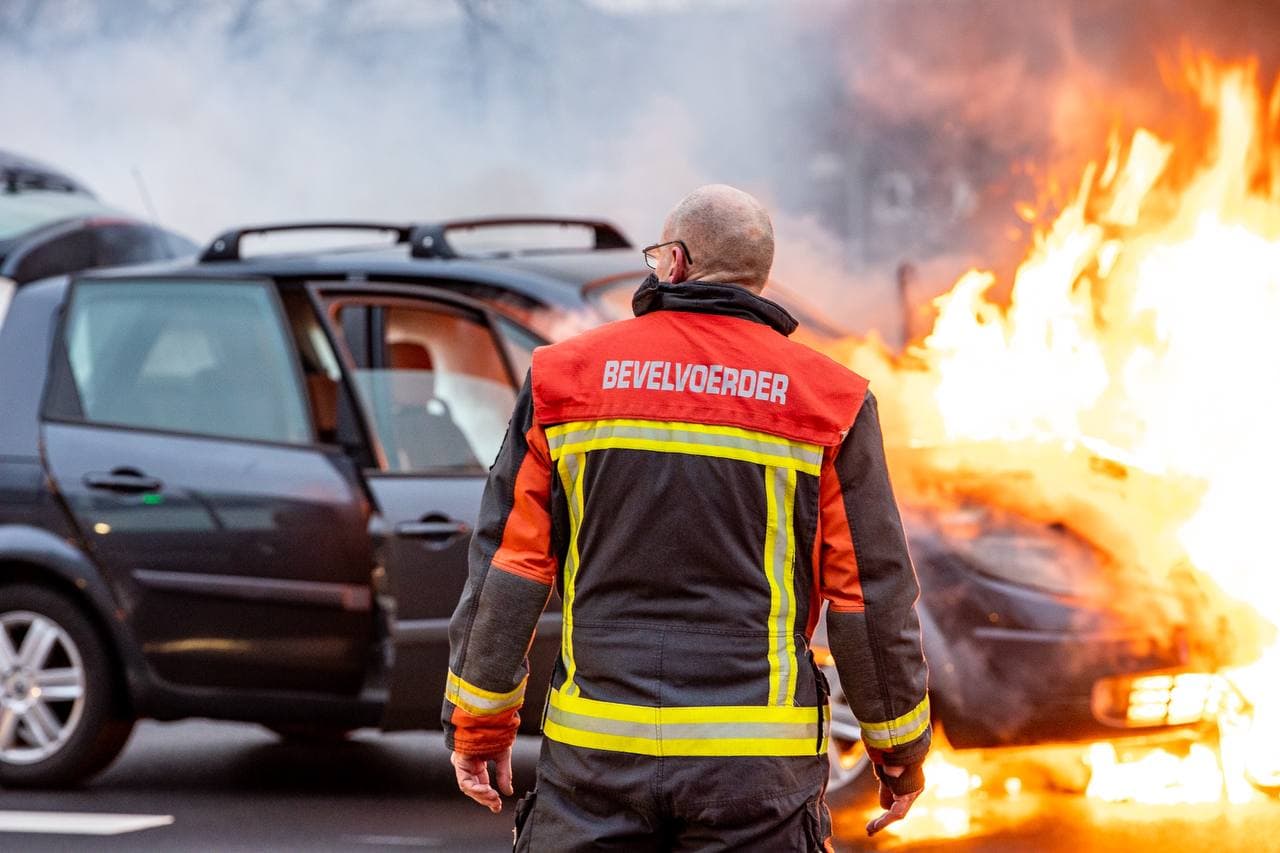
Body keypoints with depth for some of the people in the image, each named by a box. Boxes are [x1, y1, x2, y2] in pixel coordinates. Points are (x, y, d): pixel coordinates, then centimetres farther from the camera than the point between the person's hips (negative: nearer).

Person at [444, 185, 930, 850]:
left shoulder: (569, 375, 4)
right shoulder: (828, 400, 2)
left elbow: (508, 567, 3)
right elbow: (872, 589, 2)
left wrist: (478, 725, 11)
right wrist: (899, 746, 14)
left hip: (597, 748, 1)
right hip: (755, 765, -1)